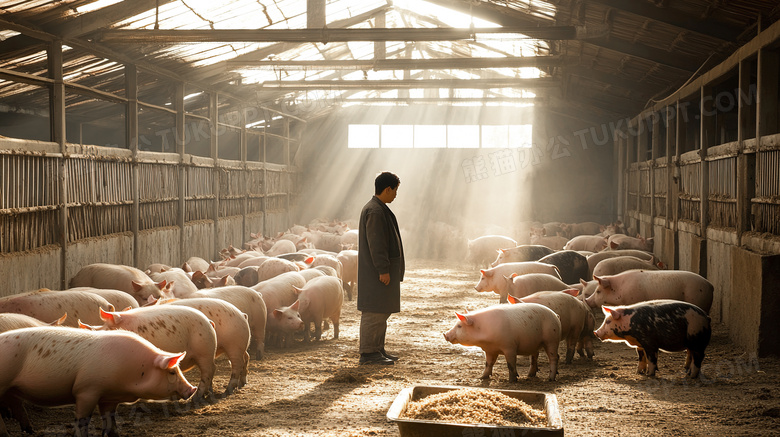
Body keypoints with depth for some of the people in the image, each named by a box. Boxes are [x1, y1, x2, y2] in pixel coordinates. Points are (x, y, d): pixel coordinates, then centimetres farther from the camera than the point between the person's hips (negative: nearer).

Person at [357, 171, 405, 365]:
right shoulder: (375, 211, -17)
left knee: (382, 311, 15)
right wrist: (383, 270, -22)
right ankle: (368, 353, -2)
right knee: (374, 312, -6)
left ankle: (378, 349, 22)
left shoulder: (378, 208, 17)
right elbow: (375, 243, -22)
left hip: (381, 270, 11)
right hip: (376, 272, -11)